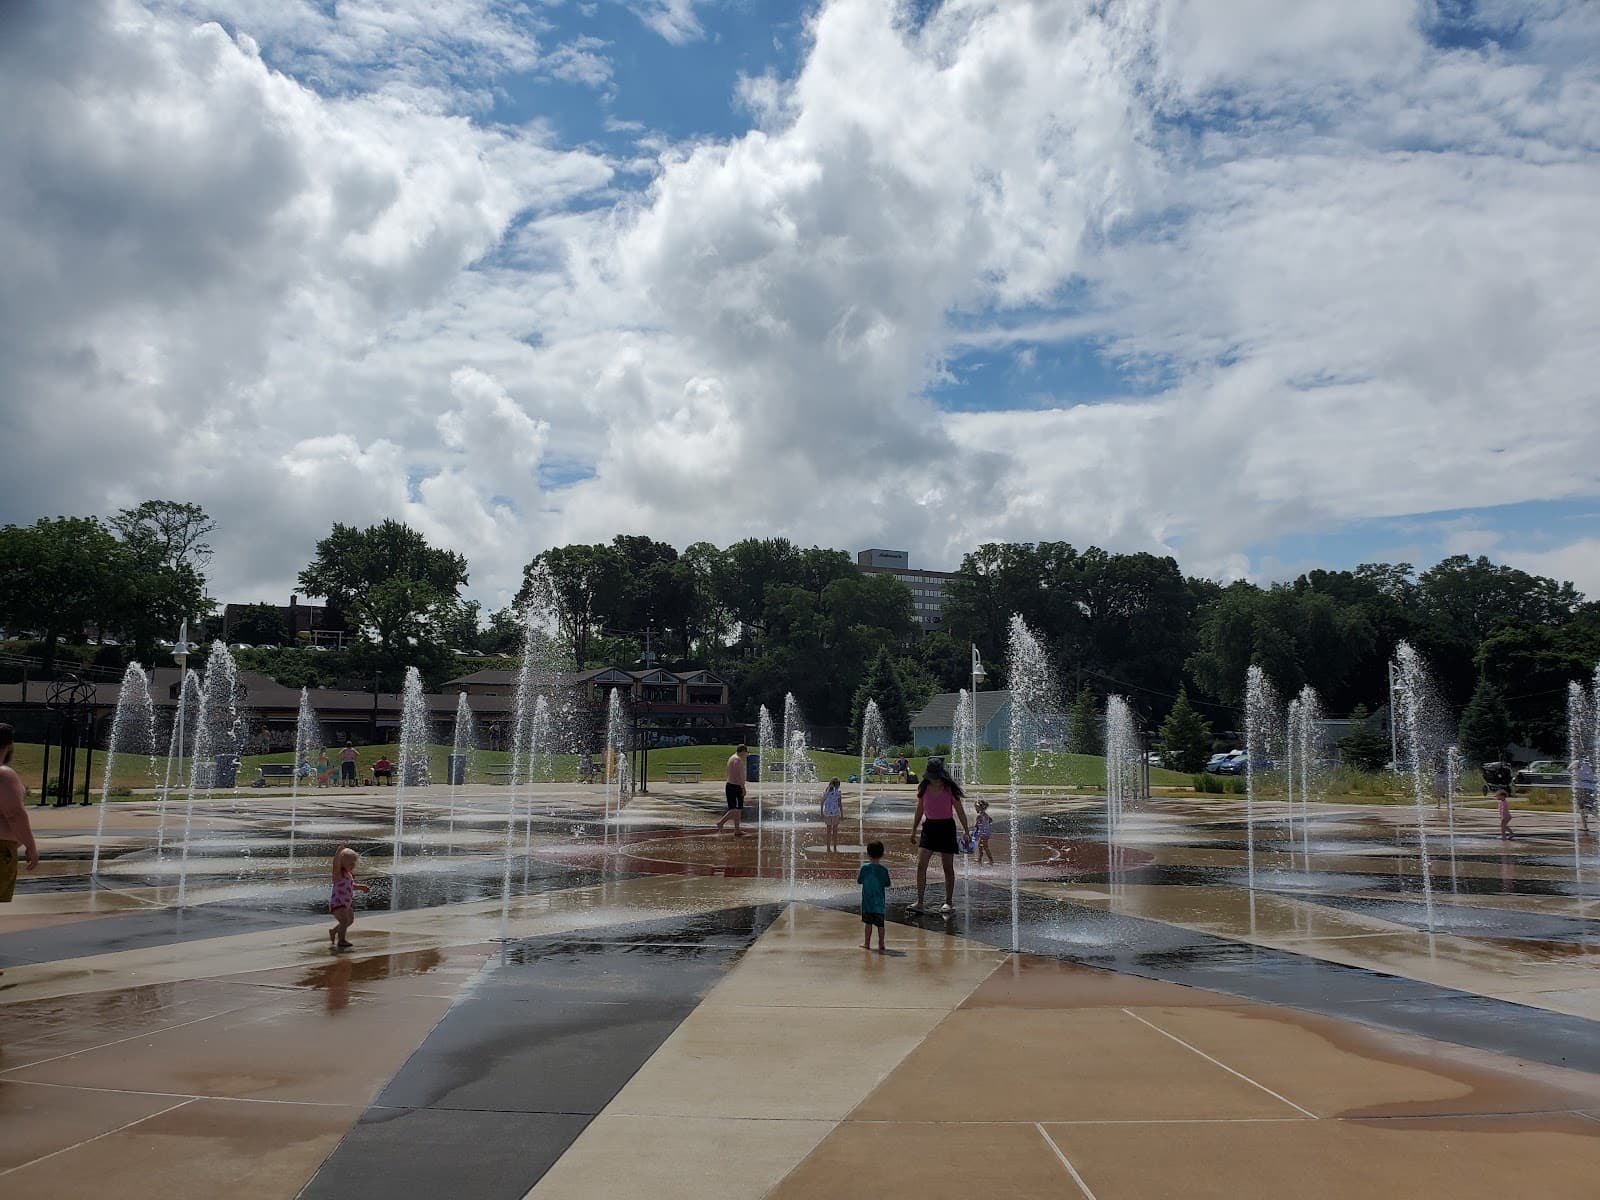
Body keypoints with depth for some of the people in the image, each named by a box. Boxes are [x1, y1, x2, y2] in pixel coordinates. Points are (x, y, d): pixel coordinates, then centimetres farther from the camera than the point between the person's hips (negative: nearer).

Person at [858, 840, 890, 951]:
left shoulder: (865, 867, -9)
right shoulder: (883, 869, -9)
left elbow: (859, 881, 2)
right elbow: (887, 885, 0)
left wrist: (857, 875, 21)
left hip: (867, 901, 0)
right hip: (880, 901, 0)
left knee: (868, 923, 10)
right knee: (880, 924, 7)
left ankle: (867, 943, 15)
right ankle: (881, 944, 10)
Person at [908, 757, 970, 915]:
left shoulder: (950, 789, -8)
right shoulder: (924, 788, 1)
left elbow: (960, 811, -1)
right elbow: (919, 811, 12)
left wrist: (966, 831, -4)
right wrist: (914, 830, 13)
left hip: (946, 827, -3)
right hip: (929, 826, 3)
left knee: (948, 867, 5)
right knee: (921, 865, -8)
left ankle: (948, 902, 18)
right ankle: (919, 903, -5)